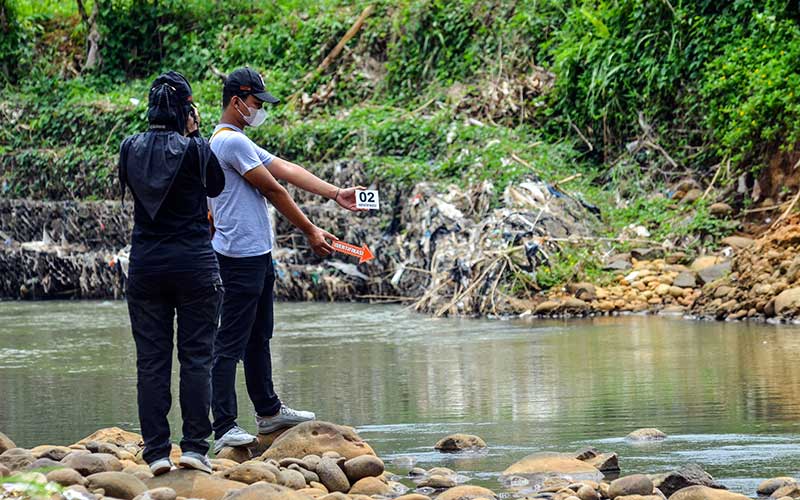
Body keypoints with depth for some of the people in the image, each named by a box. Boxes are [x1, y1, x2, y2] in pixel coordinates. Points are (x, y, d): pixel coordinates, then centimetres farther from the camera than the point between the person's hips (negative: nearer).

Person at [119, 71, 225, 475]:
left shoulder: (130, 149, 0)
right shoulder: (196, 150, -9)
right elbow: (217, 186, 8)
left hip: (145, 265, 3)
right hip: (195, 264, -3)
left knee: (151, 360, 5)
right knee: (196, 357, 4)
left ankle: (156, 451, 4)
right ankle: (195, 447, 0)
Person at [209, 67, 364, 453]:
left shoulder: (240, 142, 19)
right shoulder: (232, 142, -15)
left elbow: (287, 170, 15)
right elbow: (274, 191, -11)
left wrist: (336, 194, 8)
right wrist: (310, 232, -3)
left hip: (258, 256, 11)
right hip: (241, 257, -11)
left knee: (258, 338, 20)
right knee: (230, 343, -10)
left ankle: (269, 412, 31)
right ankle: (224, 428, -10)